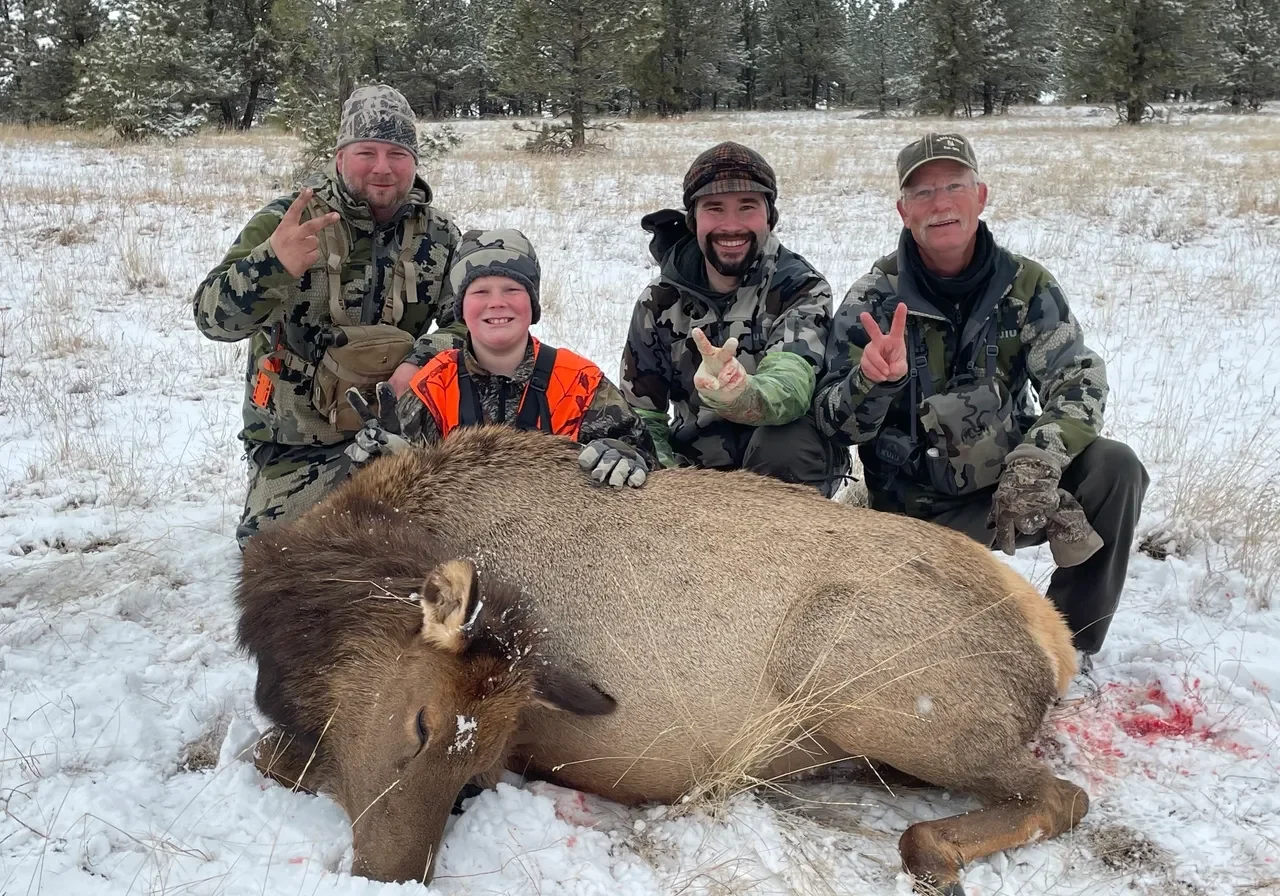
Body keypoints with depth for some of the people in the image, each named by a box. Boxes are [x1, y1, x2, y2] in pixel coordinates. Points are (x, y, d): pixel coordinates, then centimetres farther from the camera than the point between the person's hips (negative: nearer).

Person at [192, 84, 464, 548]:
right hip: (296, 445, -2)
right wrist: (271, 264, -43)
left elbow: (470, 319, -2)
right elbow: (213, 317, -21)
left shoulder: (437, 235, -1)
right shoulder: (287, 221, -12)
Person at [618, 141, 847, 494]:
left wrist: (738, 396, -55)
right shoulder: (660, 301, -1)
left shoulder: (801, 289, -11)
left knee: (783, 440, -34)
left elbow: (791, 390, -31)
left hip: (790, 463, -2)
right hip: (695, 468, 2)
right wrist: (665, 469, -20)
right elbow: (640, 412, 2)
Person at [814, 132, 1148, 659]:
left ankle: (1072, 646, -5)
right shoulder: (873, 301, -8)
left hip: (1011, 488, 3)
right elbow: (835, 424, -12)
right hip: (921, 510, -2)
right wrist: (872, 382, -35)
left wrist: (1038, 459, -30)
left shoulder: (1026, 285, -2)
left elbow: (1078, 382, -10)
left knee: (1116, 469, -22)